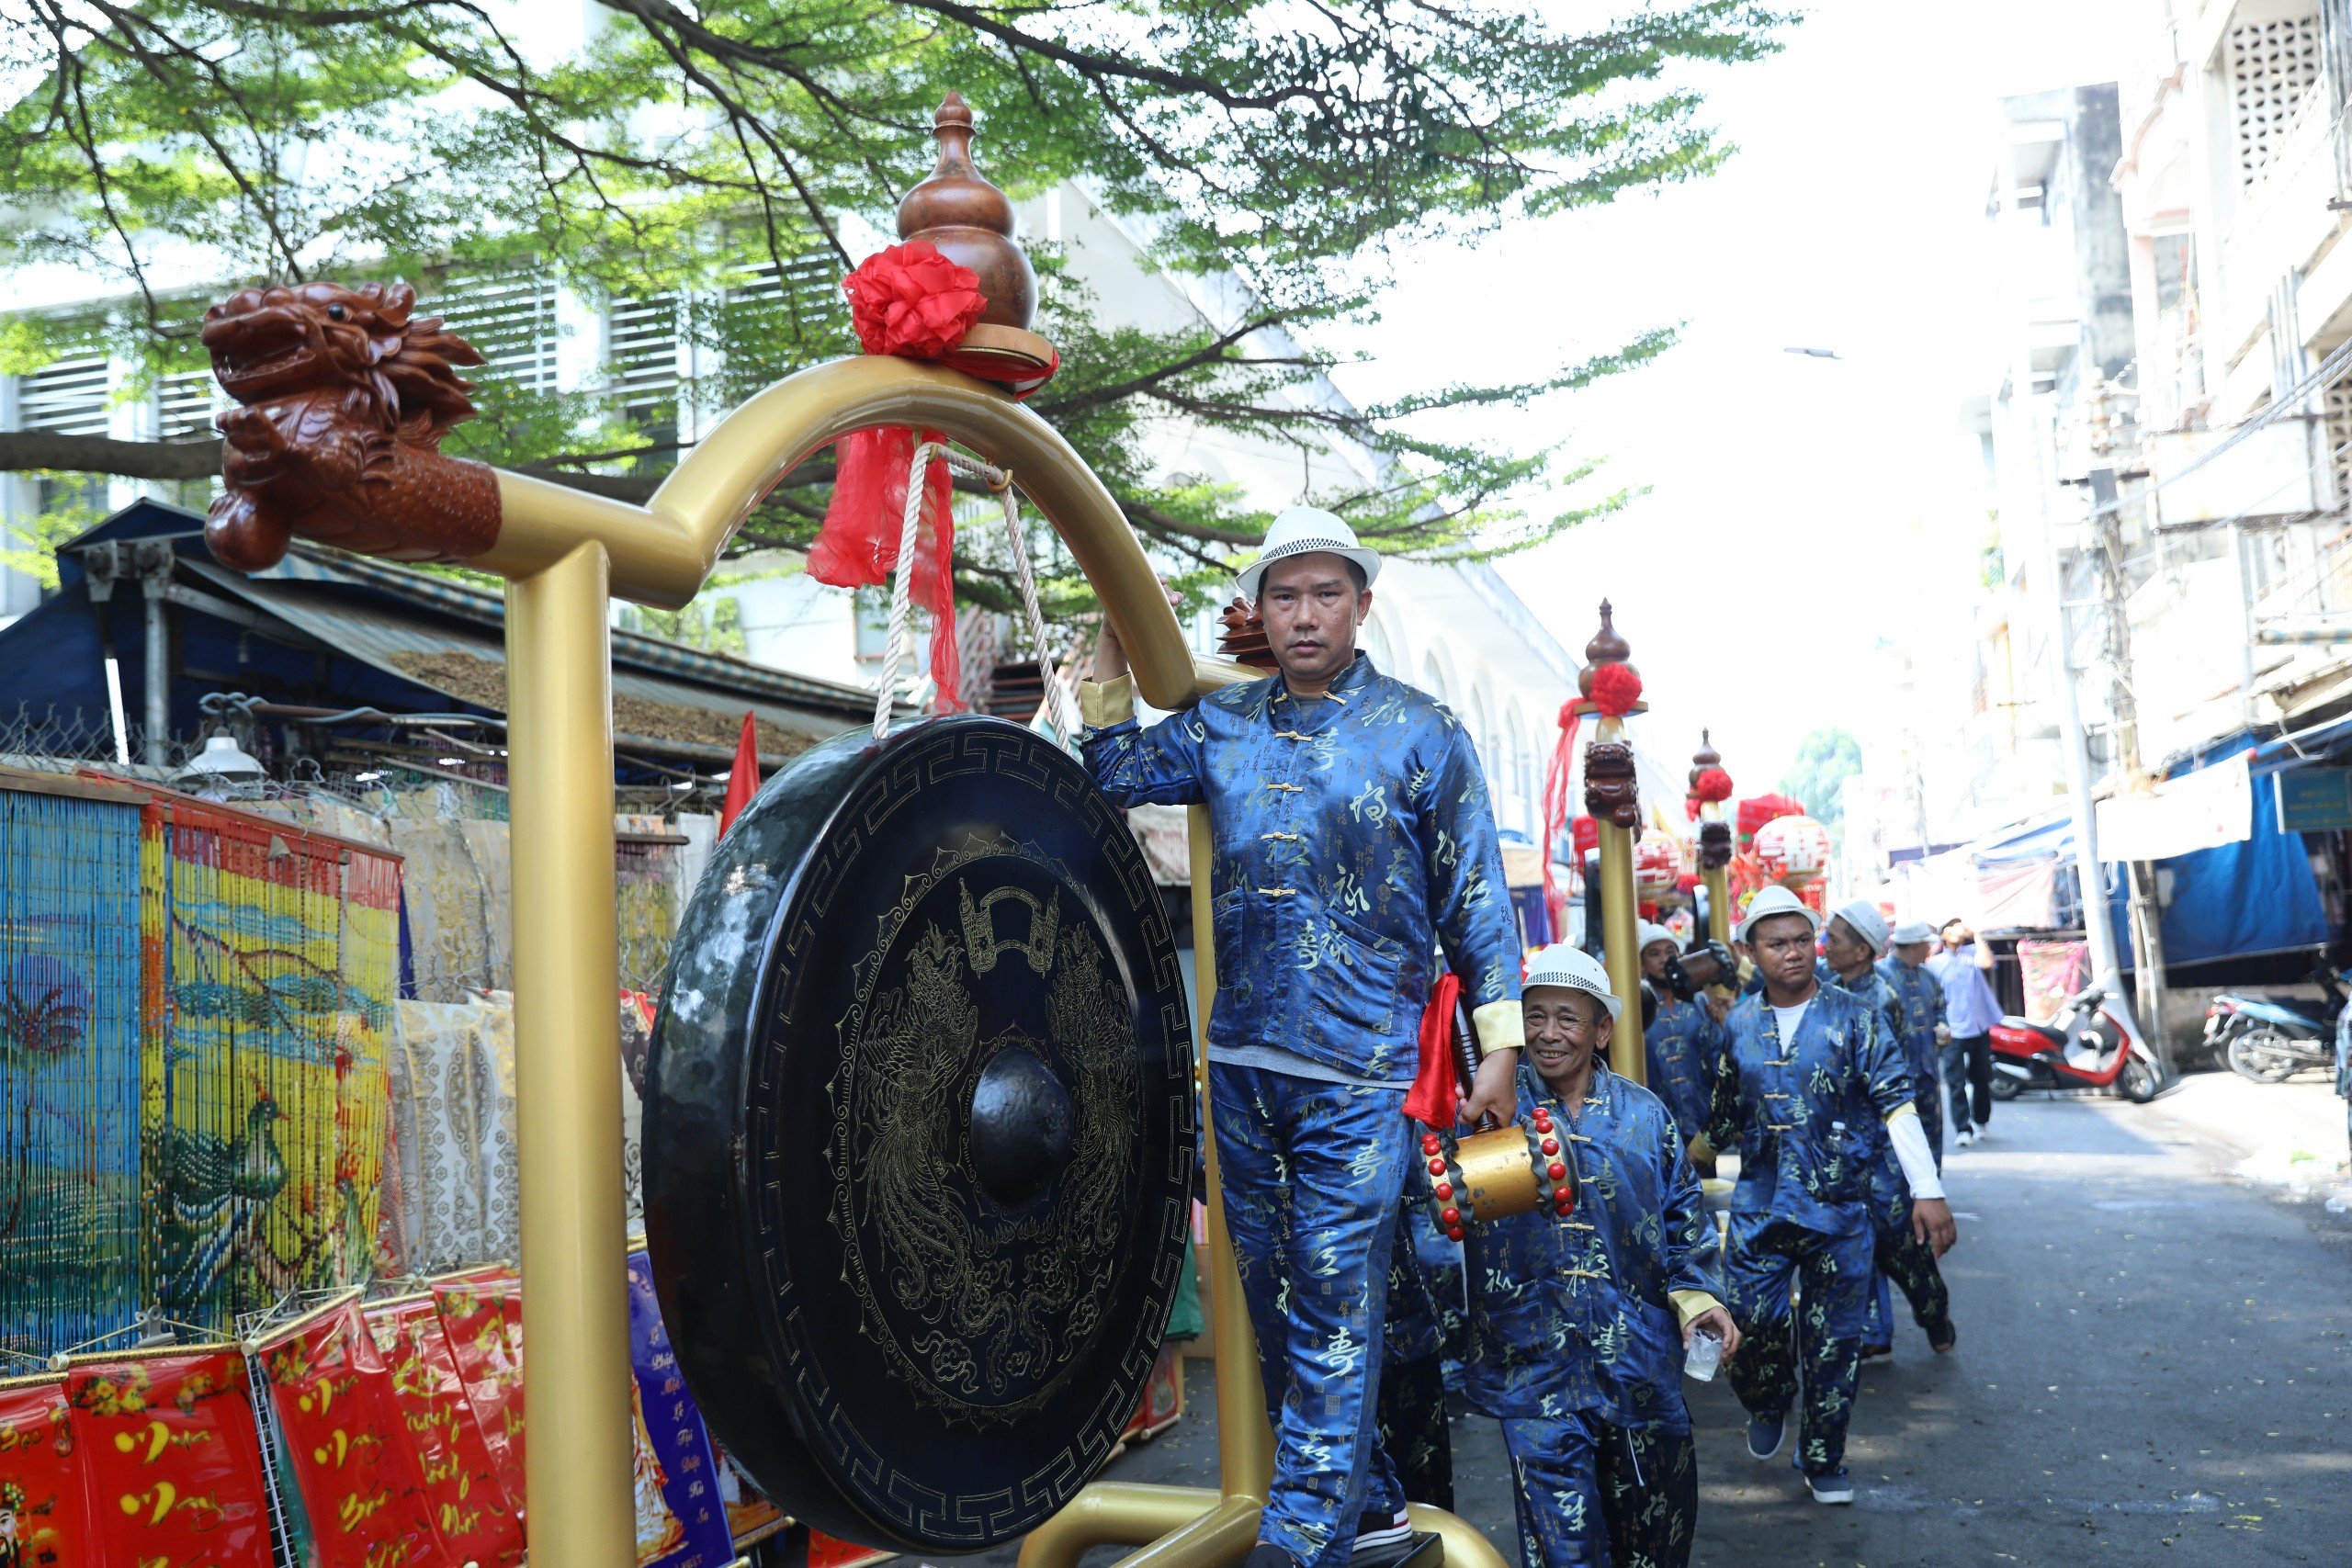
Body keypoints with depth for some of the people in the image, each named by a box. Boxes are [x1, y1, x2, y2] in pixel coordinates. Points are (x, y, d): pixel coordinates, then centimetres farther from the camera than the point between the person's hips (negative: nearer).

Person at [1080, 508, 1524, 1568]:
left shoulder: (1418, 731, -1)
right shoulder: (1223, 725, 10)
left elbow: (1475, 897, 0)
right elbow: (1114, 773, 17)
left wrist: (1500, 1046, -4)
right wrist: (1113, 646, 7)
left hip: (1357, 1071, -5)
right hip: (1242, 1061, 5)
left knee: (1333, 1312, -6)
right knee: (1274, 1302, 12)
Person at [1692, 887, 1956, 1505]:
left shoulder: (1853, 1017, -3)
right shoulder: (1739, 1024, 5)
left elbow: (1896, 1103, -9)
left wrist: (1928, 1192, -16)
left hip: (1839, 1206, -2)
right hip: (1760, 1204, 2)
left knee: (1835, 1340, 4)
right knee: (1749, 1319, -6)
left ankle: (1823, 1461, 22)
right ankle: (1769, 1407, 26)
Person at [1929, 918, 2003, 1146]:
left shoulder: (1972, 952, 6)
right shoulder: (1935, 963, 4)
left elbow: (1986, 962, -17)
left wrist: (1975, 934, -12)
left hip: (1980, 1027, 2)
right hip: (1953, 1032, -2)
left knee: (1982, 1080, 12)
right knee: (1956, 1083, -9)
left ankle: (1980, 1123, 27)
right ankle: (1962, 1129, -9)